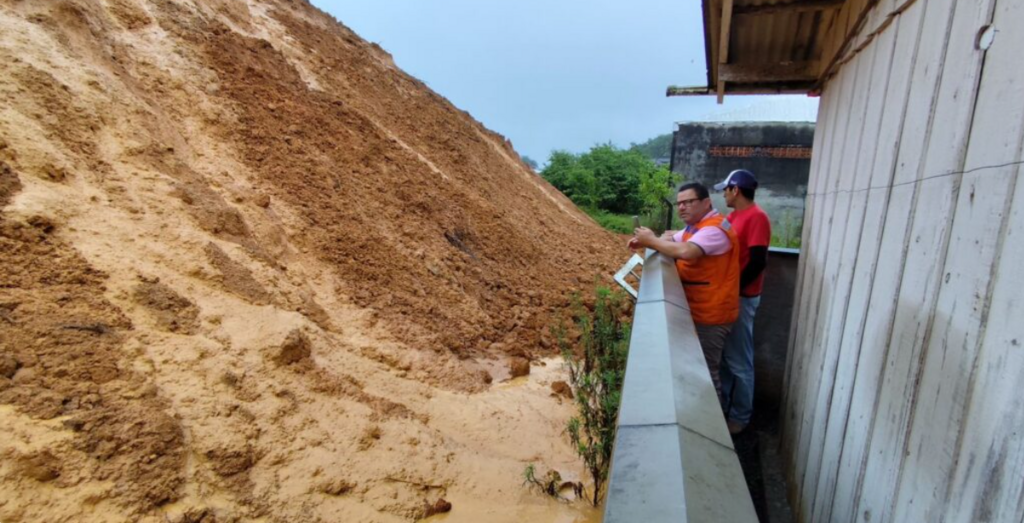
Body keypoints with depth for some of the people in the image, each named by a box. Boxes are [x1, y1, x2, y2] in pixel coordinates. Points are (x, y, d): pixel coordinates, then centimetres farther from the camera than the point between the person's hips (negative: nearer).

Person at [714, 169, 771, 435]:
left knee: (738, 360, 3)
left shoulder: (757, 217, -16)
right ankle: (722, 406, 32)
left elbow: (758, 262, -21)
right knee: (723, 356, 18)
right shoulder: (733, 216, 13)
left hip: (740, 297, -9)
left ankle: (740, 416, 18)